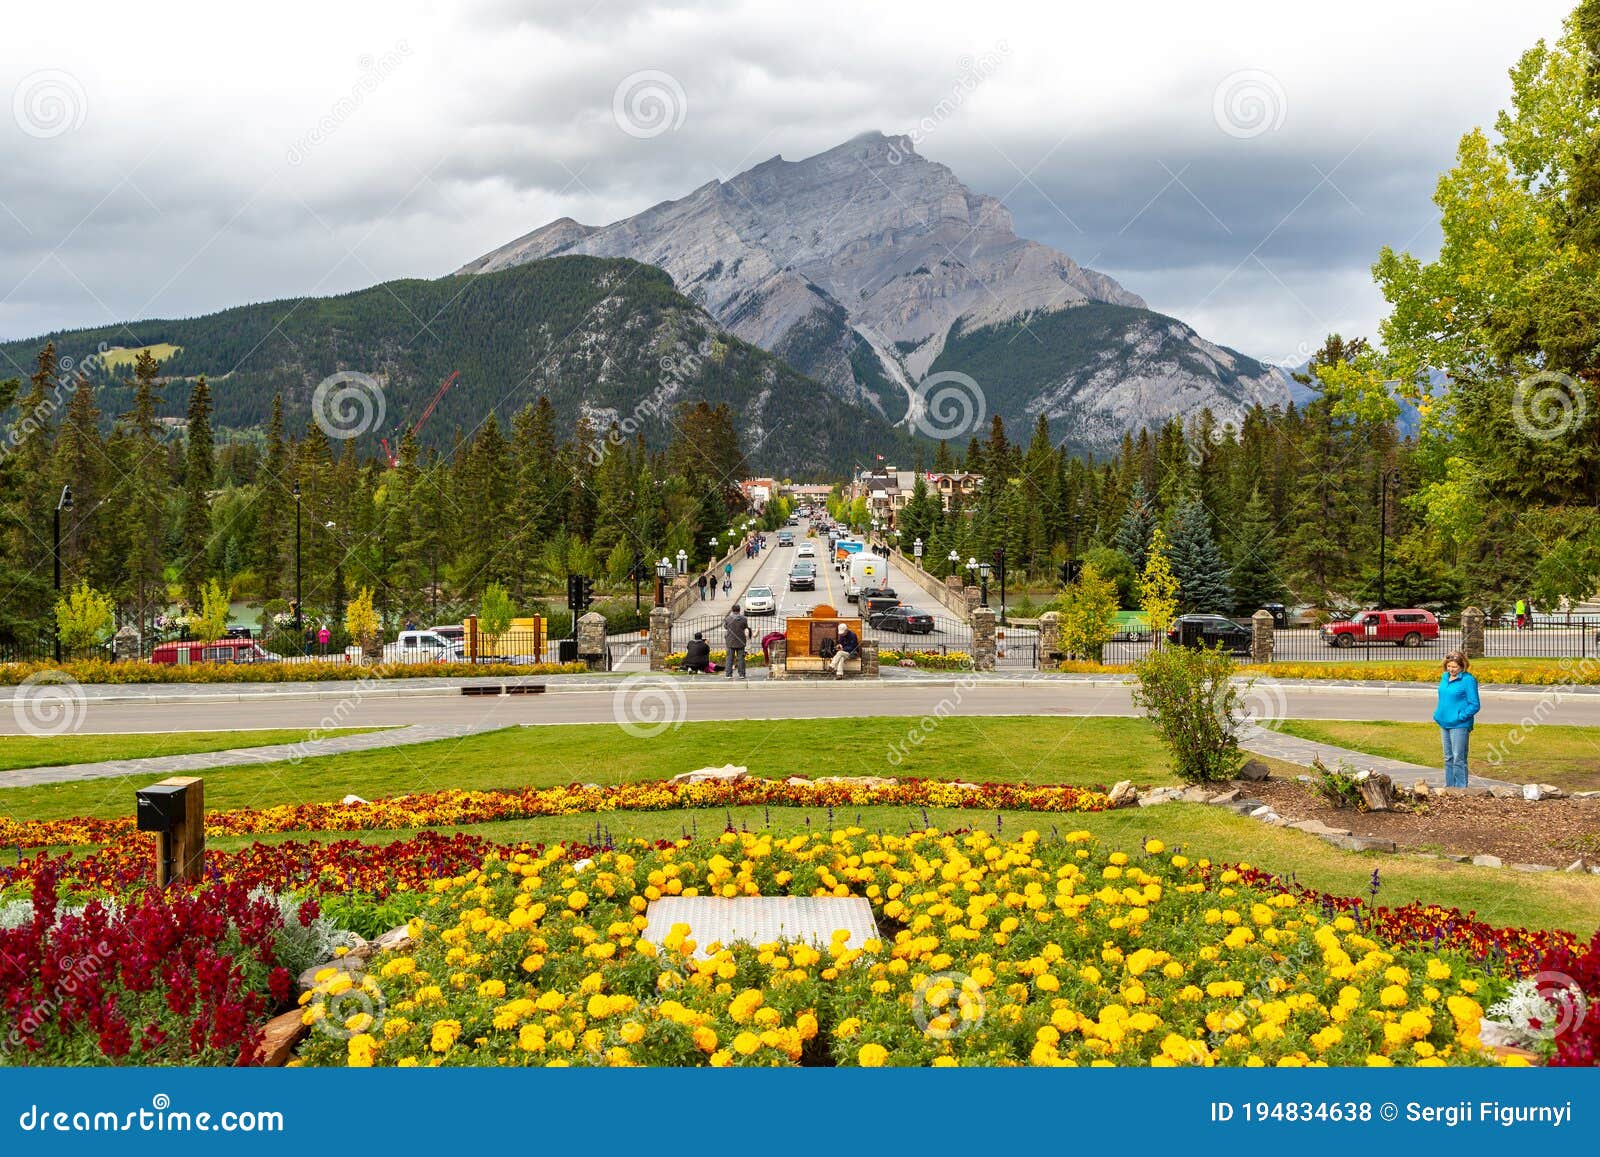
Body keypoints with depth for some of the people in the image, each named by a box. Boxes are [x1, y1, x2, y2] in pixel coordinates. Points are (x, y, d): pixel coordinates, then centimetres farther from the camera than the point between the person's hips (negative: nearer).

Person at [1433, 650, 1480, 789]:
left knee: (1458, 759, -5)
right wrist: (1438, 715, 11)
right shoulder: (1445, 677, 10)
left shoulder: (1468, 680, -12)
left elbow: (1474, 705, -11)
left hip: (1459, 725, -8)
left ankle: (1460, 788, 0)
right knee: (1448, 758, 15)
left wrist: (1460, 716, -17)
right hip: (1445, 724, 8)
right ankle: (1449, 786, 23)